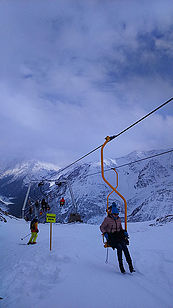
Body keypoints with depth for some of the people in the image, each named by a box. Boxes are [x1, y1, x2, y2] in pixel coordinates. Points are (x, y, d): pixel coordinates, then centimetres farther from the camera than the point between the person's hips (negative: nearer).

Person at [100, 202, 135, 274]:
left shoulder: (118, 219, 9)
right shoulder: (107, 219, -6)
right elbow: (101, 227, 2)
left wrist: (124, 231, 4)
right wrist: (105, 233, -14)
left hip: (119, 235, 4)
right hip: (111, 237, -4)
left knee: (124, 246, -23)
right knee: (119, 247, -28)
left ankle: (130, 266, -22)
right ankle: (121, 267, -20)